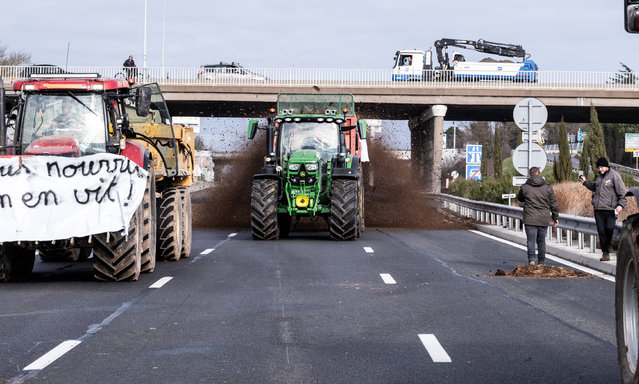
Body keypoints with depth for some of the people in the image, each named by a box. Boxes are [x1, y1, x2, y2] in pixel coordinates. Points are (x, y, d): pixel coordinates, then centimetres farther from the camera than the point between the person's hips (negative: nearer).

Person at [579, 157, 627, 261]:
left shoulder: (614, 176, -6)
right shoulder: (599, 176, 17)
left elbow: (622, 192, -7)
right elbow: (594, 187, 35)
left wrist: (621, 204, -17)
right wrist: (585, 182, 24)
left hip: (610, 210, -7)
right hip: (598, 209, 7)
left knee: (609, 229, -16)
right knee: (601, 232, 4)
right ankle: (605, 253, 10)